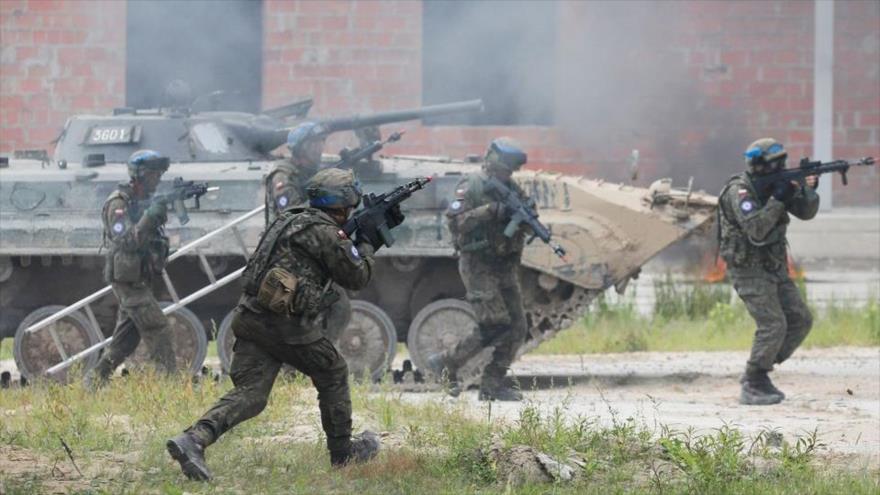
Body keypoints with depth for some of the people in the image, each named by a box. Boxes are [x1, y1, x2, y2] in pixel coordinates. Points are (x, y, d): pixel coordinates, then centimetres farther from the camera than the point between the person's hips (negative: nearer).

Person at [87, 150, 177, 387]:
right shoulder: (119, 203, -12)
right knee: (158, 332, -11)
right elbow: (124, 241, -22)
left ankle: (95, 380, 18)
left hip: (140, 280, 9)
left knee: (125, 340, 12)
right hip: (128, 280, -9)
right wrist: (149, 217, -30)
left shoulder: (145, 201, 13)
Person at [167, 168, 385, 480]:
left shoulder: (291, 220, 21)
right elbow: (357, 277, 3)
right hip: (288, 326, -7)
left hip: (251, 318, 7)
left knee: (249, 394, -2)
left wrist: (358, 240, 32)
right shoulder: (327, 232, -5)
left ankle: (194, 440, -23)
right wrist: (368, 244, 19)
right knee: (333, 374, 17)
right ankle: (343, 451, 27)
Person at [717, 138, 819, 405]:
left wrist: (809, 190, -11)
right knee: (773, 325, -16)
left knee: (800, 320, 4)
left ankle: (758, 373, 12)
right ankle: (752, 387, -6)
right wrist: (777, 201, -28)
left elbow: (806, 211, 7)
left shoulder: (775, 185, 8)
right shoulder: (739, 191, -17)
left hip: (775, 268, 9)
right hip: (749, 270, -9)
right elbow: (755, 229, -29)